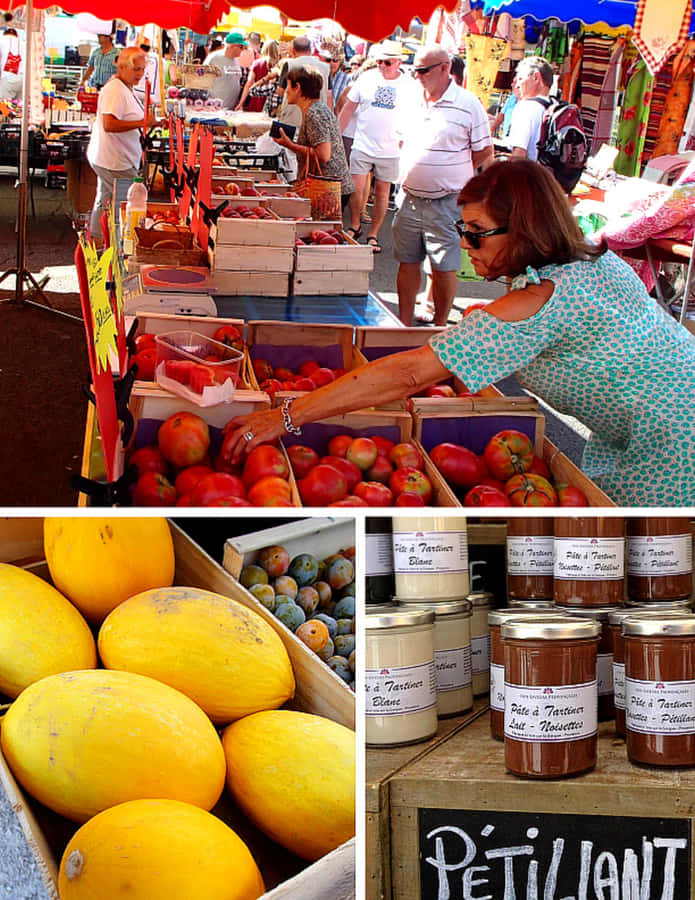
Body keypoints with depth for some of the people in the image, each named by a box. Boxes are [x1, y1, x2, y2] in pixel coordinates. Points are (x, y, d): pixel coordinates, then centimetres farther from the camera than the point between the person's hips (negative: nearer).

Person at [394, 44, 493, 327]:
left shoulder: (468, 105, -8)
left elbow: (484, 153, -3)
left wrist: (450, 174, -2)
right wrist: (409, 173, 10)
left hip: (445, 204, -5)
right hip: (409, 198, 5)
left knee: (444, 269, 1)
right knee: (407, 263, 11)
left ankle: (440, 327, 13)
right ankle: (404, 323, 21)